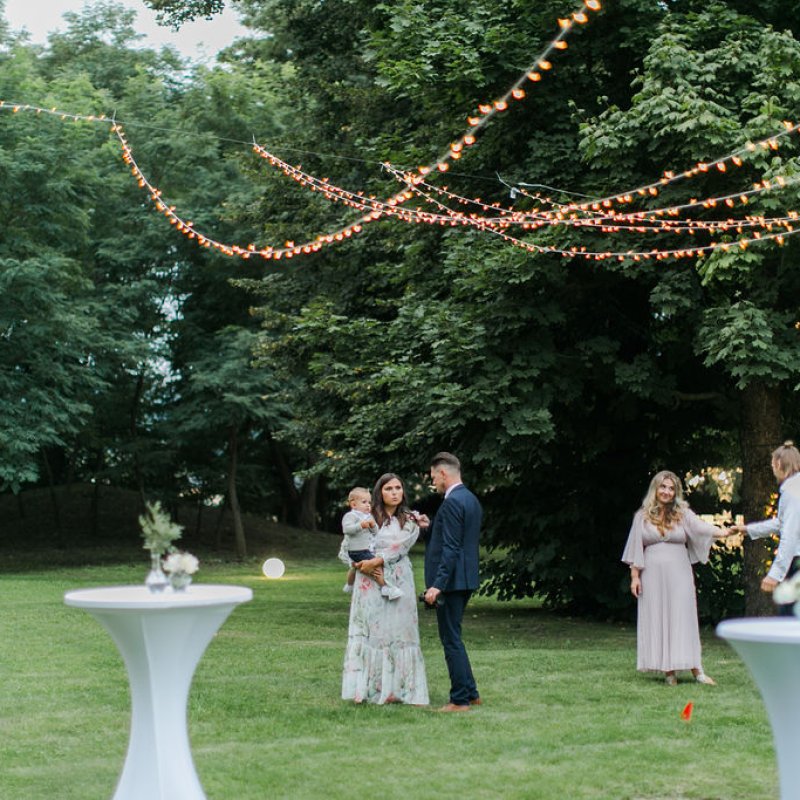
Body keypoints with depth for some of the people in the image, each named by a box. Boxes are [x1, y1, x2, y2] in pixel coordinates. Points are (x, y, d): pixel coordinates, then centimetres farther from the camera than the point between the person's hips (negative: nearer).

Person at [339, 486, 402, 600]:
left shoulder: (368, 517, 9)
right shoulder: (351, 516, -15)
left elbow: (375, 533, 8)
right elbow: (346, 529, -31)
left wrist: (373, 526, -14)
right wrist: (360, 525, -42)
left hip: (367, 550, 10)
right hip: (357, 550, -10)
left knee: (355, 567, 32)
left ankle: (349, 586, 55)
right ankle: (385, 587, -18)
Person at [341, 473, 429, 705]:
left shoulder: (410, 521, 8)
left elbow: (400, 547, -6)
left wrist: (375, 561, -17)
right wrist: (366, 567, -12)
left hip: (398, 582, 1)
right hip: (370, 583, 0)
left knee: (399, 631, -2)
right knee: (370, 631, -4)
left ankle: (399, 688, 0)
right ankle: (368, 689, -4)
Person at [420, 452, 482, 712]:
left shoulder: (452, 503, -17)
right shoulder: (471, 499, 14)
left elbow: (450, 548, -22)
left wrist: (437, 584, -24)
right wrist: (431, 527, 12)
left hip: (451, 580, -10)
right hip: (466, 578, 10)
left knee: (451, 639, -2)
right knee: (452, 637, 18)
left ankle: (460, 700, 3)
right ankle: (470, 693, 22)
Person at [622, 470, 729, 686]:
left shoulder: (683, 514, 6)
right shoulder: (643, 516, 7)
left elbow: (701, 526, -11)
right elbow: (635, 548, 8)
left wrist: (723, 532, -29)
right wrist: (634, 576, 2)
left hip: (678, 574, 0)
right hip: (653, 575, 0)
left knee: (683, 618, -4)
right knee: (656, 619, -2)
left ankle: (696, 669, -3)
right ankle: (667, 670, 0)